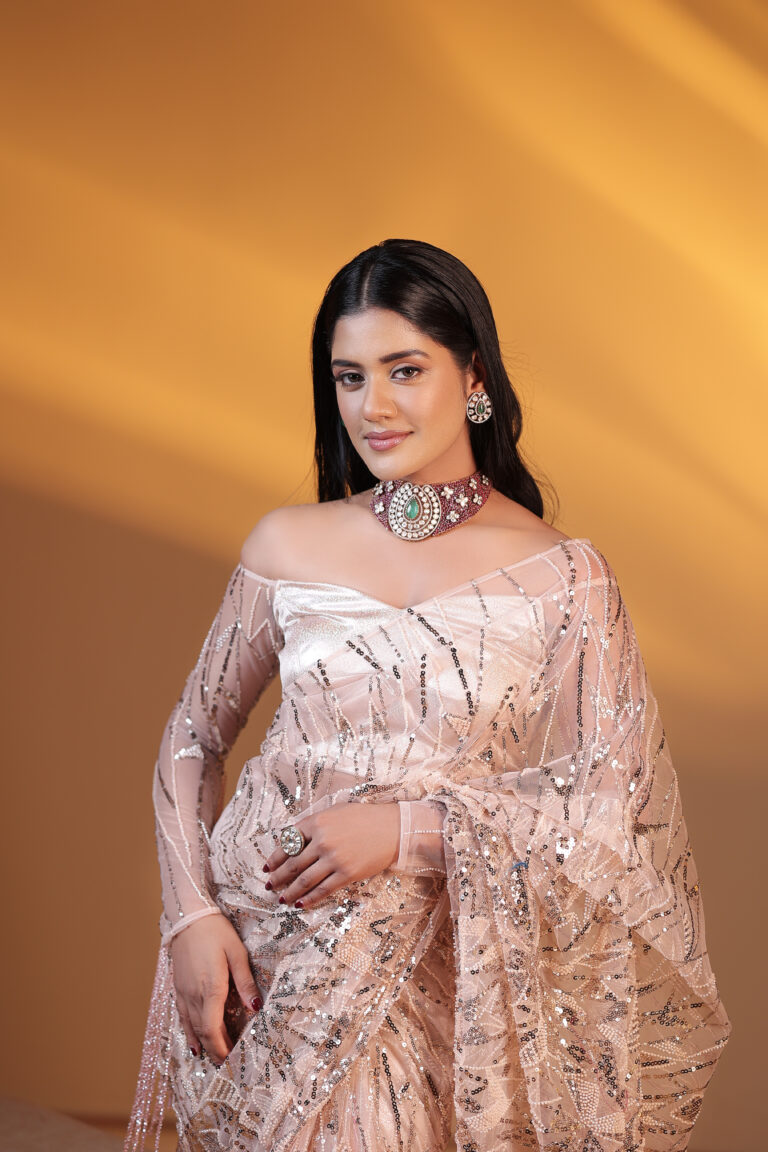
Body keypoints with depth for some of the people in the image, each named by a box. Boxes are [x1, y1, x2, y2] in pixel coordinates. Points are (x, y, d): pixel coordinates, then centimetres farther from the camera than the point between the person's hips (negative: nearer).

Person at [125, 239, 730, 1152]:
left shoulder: (563, 577, -6)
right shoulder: (286, 546, 0)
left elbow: (617, 799, -8)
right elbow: (193, 739, 8)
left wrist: (412, 827, -16)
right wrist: (193, 914, -4)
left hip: (428, 973, -2)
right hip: (255, 953, 2)